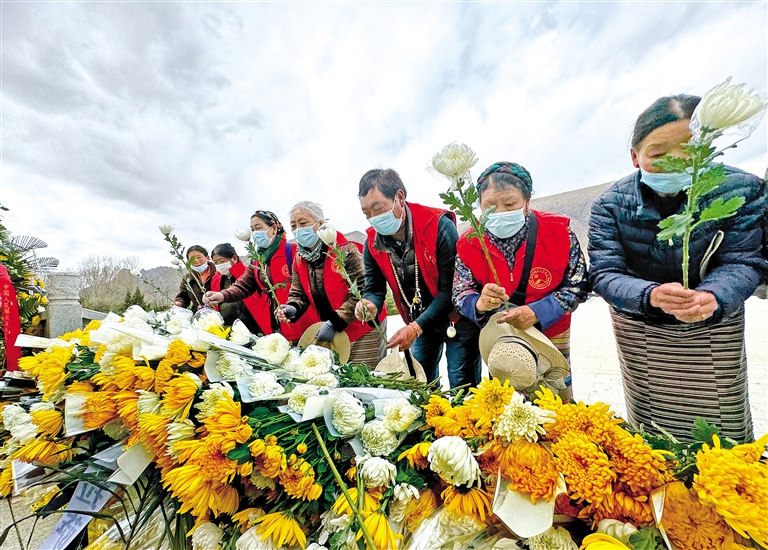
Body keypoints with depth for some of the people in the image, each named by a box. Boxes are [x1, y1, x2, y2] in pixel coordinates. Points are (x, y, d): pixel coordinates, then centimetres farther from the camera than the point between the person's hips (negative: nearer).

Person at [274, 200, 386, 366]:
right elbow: (298, 294, 8)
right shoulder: (299, 259, 1)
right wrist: (292, 309, -14)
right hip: (330, 331, 6)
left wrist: (335, 323, -23)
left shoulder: (345, 250, -20)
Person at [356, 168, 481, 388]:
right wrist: (370, 305, -27)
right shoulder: (373, 243, -9)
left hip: (456, 318, -4)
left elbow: (451, 288, -25)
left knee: (462, 386, 2)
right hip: (418, 322, 5)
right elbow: (374, 288, -3)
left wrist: (416, 328, -28)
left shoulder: (439, 226, -25)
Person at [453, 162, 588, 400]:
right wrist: (480, 304, -35)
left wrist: (536, 313, -28)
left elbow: (578, 287, -13)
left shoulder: (558, 232, -17)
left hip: (550, 336, 0)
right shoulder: (469, 244, -16)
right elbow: (460, 295, -12)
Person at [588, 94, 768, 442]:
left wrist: (712, 298, -39)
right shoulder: (610, 204, -21)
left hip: (716, 328, 1)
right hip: (639, 328, -1)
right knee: (649, 429, 17)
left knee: (725, 427, 16)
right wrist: (651, 295, -44)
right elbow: (604, 273, -24)